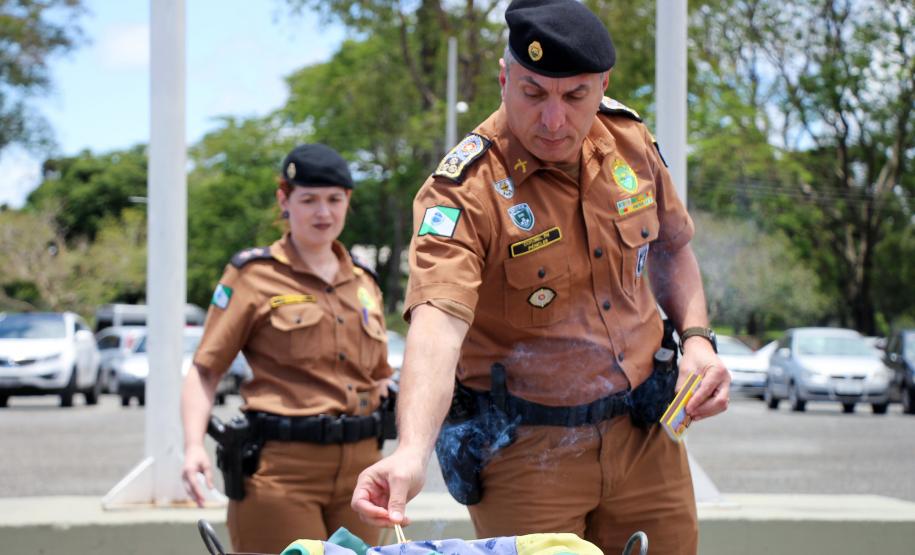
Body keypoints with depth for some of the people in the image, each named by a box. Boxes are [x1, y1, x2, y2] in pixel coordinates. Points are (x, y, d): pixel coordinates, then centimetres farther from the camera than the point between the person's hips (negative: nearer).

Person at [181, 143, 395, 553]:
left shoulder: (363, 284, 17)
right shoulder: (253, 275, 2)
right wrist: (194, 446, -17)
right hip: (281, 468, -5)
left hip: (358, 468, 5)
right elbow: (205, 370, -1)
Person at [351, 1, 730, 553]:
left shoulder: (630, 138, -2)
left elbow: (671, 248, 17)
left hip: (643, 431, 5)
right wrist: (411, 451, -50)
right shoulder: (466, 189, -20)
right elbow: (437, 322, -35)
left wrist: (697, 338, 1)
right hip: (525, 451, -5)